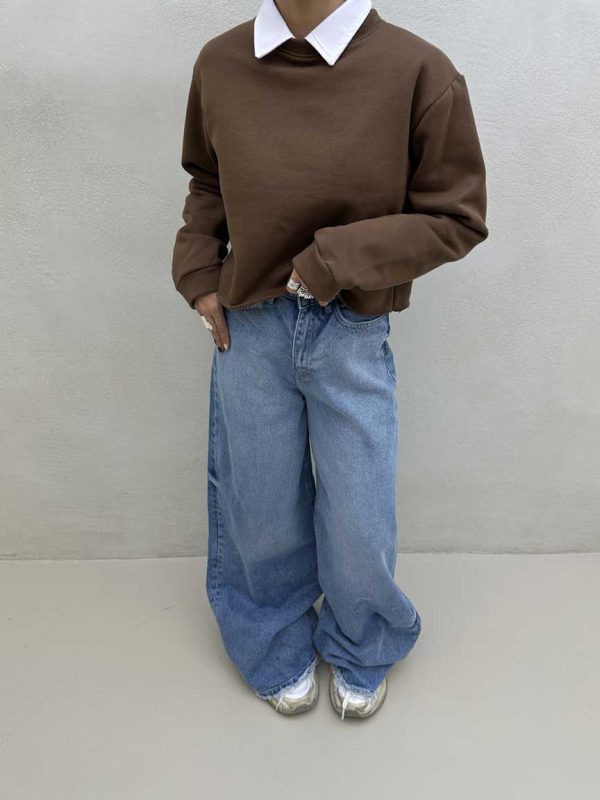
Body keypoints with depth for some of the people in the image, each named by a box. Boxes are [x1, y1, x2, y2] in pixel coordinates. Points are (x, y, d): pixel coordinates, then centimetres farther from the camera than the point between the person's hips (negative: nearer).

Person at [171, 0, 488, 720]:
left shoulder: (418, 70, -10)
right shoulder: (220, 62, 1)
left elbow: (458, 217, -7)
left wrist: (333, 260, -16)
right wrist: (198, 275, 2)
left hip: (354, 336, -2)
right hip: (248, 330, 3)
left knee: (358, 524, 11)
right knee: (261, 514, 16)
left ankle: (359, 650, 45)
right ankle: (278, 648, 47)